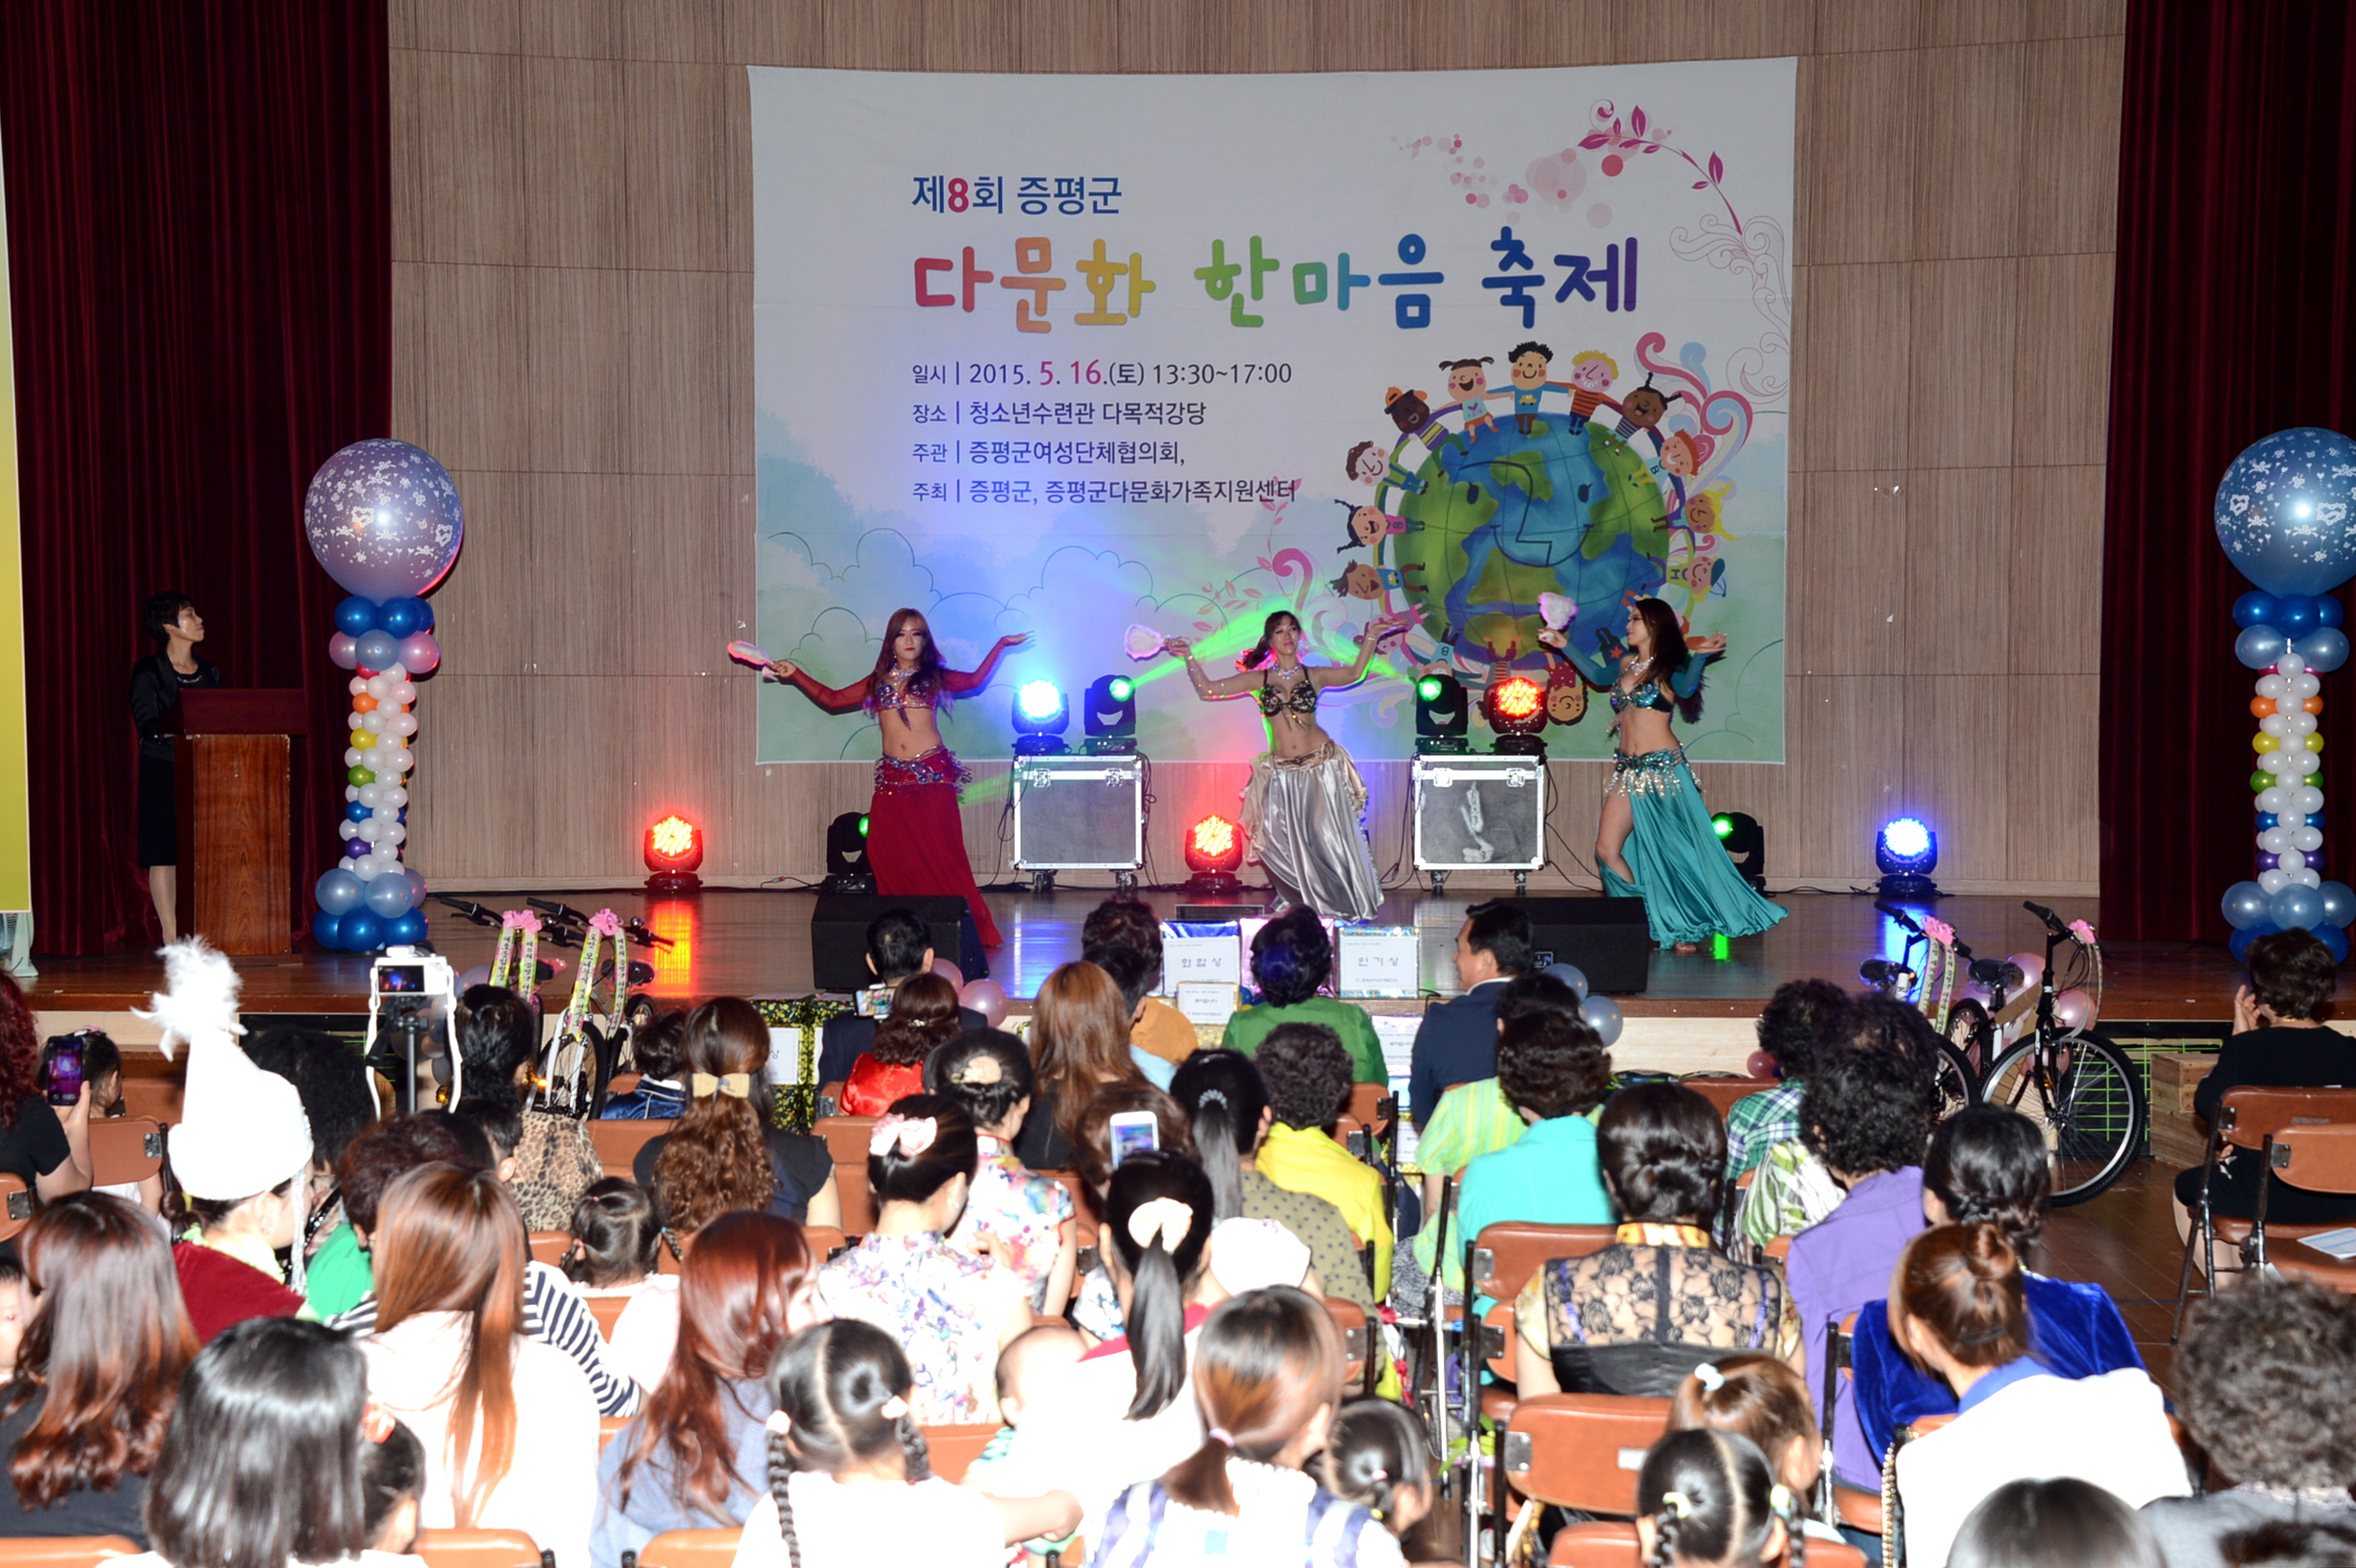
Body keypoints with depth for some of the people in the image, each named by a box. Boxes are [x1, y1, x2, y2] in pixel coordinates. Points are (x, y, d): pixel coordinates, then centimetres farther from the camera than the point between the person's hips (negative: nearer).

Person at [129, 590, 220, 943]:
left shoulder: (210, 671, 14)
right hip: (162, 771, -5)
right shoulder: (148, 671, -3)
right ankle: (171, 936, -3)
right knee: (164, 853, -5)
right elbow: (149, 726, -13)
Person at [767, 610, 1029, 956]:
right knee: (891, 854, -3)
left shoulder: (935, 676, 10)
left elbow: (975, 680, 19)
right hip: (892, 778, 3)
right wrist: (795, 674, 19)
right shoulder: (878, 681, 15)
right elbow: (833, 699, 20)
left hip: (933, 774, -3)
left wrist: (1001, 645, 19)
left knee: (939, 852, -7)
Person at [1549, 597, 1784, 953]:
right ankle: (1644, 920, 9)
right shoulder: (1626, 663, 13)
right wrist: (1564, 645, 36)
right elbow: (1597, 674, 35)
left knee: (1675, 849, -1)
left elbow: (1686, 689, -26)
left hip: (1662, 768, -6)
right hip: (1629, 770, 6)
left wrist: (1700, 657, -41)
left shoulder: (1669, 668, -4)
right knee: (1608, 850, -1)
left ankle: (1690, 927, 8)